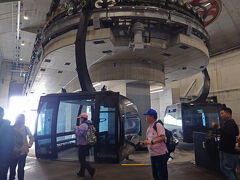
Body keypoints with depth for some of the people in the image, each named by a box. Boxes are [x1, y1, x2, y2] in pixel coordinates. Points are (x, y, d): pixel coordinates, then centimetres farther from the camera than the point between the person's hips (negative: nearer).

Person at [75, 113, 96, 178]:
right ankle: (81, 173, 27)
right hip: (87, 144, 9)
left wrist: (76, 128, -8)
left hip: (82, 145, -9)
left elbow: (78, 134, -25)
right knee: (83, 159, 18)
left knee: (81, 160, 0)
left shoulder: (82, 125, -19)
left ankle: (91, 170, -6)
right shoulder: (88, 125, 9)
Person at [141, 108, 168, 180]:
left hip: (160, 154, -9)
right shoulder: (149, 128, 12)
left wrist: (151, 142, -28)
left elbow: (162, 137, -23)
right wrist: (144, 143, 1)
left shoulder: (158, 125, -14)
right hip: (152, 155, 9)